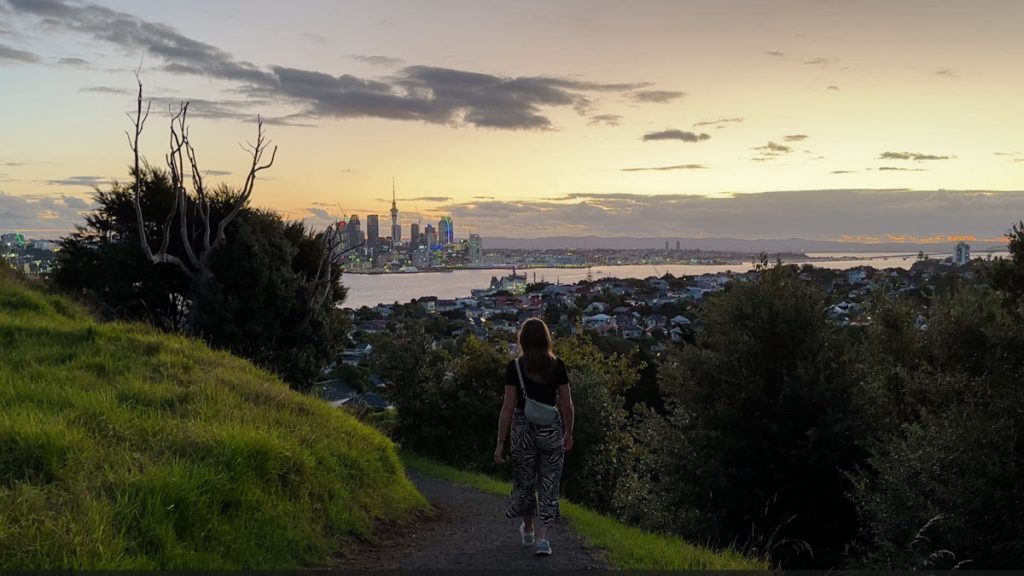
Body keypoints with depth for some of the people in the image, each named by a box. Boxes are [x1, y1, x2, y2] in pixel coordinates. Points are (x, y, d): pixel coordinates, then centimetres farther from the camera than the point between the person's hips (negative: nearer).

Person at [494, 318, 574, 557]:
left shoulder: (515, 367, -8)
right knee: (549, 485, 9)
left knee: (524, 483, 19)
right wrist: (568, 433, 15)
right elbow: (567, 405, -1)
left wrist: (500, 442, -5)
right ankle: (543, 538, 0)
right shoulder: (557, 366, -4)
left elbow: (508, 407, -9)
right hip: (551, 429, 0)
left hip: (524, 429, 0)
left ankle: (527, 531, 38)